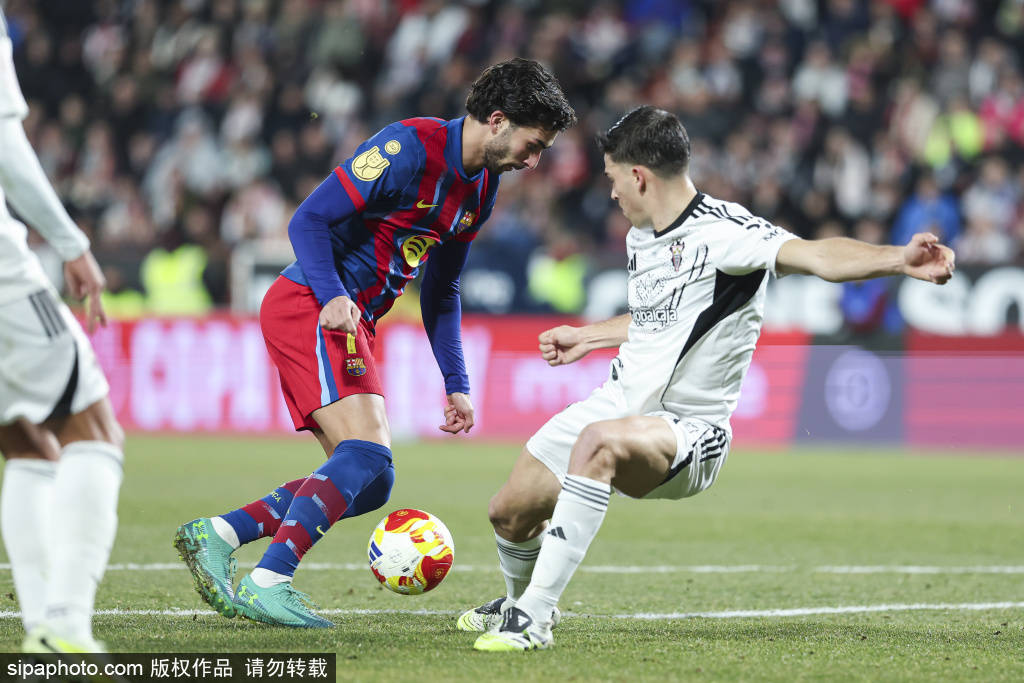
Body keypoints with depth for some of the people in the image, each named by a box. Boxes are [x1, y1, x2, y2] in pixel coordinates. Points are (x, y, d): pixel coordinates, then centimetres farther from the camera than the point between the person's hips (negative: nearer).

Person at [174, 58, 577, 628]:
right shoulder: (411, 147, -15)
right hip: (308, 307, -9)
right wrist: (333, 296, -31)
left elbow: (441, 291, 23)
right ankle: (267, 584, -24)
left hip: (350, 323, 9)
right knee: (368, 453, -22)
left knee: (368, 484, 3)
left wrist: (457, 384, 18)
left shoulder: (480, 187, 13)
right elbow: (309, 221, -16)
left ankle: (215, 535, 6)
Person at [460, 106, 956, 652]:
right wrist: (588, 337, 42)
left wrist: (896, 259, -52)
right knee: (510, 514, 11)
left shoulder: (721, 230, -19)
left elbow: (811, 255, -35)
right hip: (618, 404, 9)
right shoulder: (640, 237, 9)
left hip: (685, 433, -9)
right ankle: (518, 601, 48)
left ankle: (535, 618, -36)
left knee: (600, 440, -40)